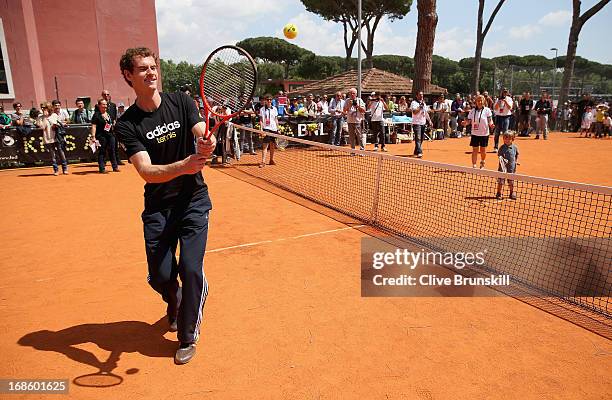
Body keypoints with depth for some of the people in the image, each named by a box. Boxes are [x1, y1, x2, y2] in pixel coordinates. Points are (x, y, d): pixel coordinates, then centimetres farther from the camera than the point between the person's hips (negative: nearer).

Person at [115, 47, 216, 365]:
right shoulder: (127, 124, -8)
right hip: (157, 206, 0)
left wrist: (206, 144, -41)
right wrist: (184, 165, -40)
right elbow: (146, 172, -21)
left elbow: (202, 135, -15)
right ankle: (175, 304, 40)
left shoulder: (181, 102, -2)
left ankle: (187, 336, 14)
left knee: (190, 269, -11)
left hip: (193, 200, 0)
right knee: (160, 276, 0)